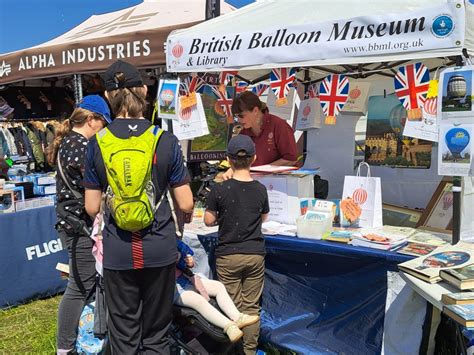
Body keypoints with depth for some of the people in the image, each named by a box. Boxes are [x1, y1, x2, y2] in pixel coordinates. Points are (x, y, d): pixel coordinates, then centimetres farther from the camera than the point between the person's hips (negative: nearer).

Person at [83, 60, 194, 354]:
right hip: (160, 249, 0)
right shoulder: (165, 141, -7)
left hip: (118, 252, 1)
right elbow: (186, 205, -6)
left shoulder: (98, 143, -4)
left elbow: (92, 208, 0)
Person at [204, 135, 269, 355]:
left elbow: (208, 220, -2)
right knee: (251, 307, 10)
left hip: (228, 256, -2)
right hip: (255, 255, 2)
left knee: (233, 307, 8)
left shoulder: (219, 190, -12)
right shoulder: (260, 190, -3)